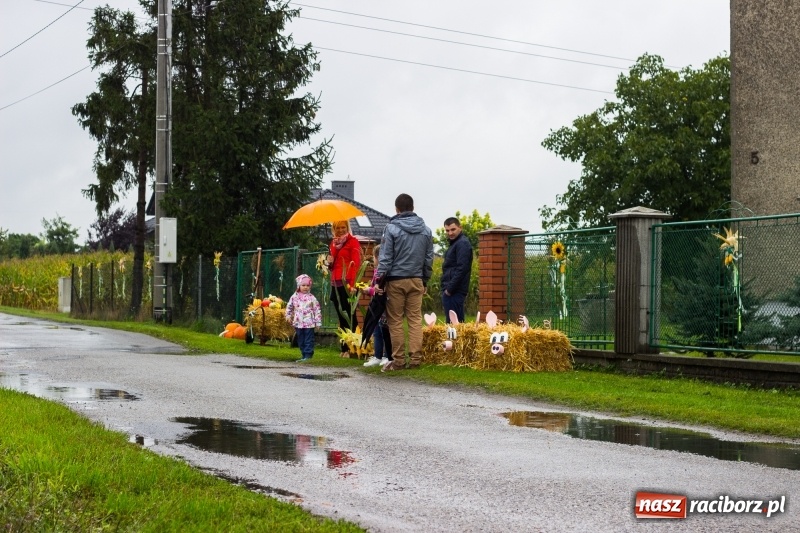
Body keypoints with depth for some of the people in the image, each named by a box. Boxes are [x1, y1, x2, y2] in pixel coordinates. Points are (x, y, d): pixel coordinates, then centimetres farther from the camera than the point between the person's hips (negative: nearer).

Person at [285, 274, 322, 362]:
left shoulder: (312, 298, -4)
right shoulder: (294, 297, 4)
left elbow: (317, 310, -2)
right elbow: (289, 307, 17)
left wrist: (318, 322, -4)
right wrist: (288, 316, 9)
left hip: (309, 323, -4)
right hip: (298, 323, 4)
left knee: (308, 340, -4)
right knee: (300, 341, 10)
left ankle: (308, 355, -1)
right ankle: (303, 355, 19)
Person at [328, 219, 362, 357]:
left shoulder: (353, 242, -2)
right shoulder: (333, 243, 18)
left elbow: (356, 264, -11)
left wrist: (352, 284, -21)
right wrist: (330, 263, 2)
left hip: (347, 284, -7)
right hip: (336, 284, 7)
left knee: (349, 316, -7)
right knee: (342, 317, 8)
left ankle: (351, 348, -5)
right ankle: (344, 348, 11)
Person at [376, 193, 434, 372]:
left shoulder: (391, 228, -7)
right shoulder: (426, 230, 7)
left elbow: (386, 258, -8)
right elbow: (429, 259, 11)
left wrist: (380, 280, -3)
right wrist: (425, 281, 19)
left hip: (396, 280, -4)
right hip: (416, 280, 4)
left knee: (395, 321, 2)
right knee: (415, 319, 6)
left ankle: (398, 360, 3)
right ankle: (415, 359, 4)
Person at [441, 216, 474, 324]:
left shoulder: (462, 244, -11)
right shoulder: (454, 243, 19)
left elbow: (461, 269, -19)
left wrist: (450, 289, -18)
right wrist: (447, 288, 14)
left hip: (455, 291, -10)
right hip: (450, 290, 10)